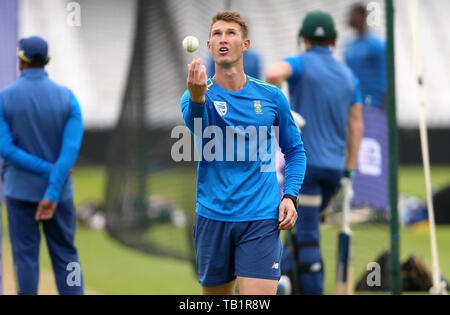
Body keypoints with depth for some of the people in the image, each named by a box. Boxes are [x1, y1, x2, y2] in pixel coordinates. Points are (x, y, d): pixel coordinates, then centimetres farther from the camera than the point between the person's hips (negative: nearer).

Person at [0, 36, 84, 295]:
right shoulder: (67, 98, -6)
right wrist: (52, 195, -19)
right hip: (58, 191, 1)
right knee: (65, 256, 8)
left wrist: (49, 171, -12)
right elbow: (72, 149, -16)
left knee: (26, 257, 5)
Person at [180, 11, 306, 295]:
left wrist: (290, 196, -1)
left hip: (261, 220, -1)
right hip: (213, 216, 1)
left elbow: (295, 150, 16)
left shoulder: (271, 97, 5)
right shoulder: (199, 95, 1)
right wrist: (197, 98, -47)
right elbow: (195, 125, -24)